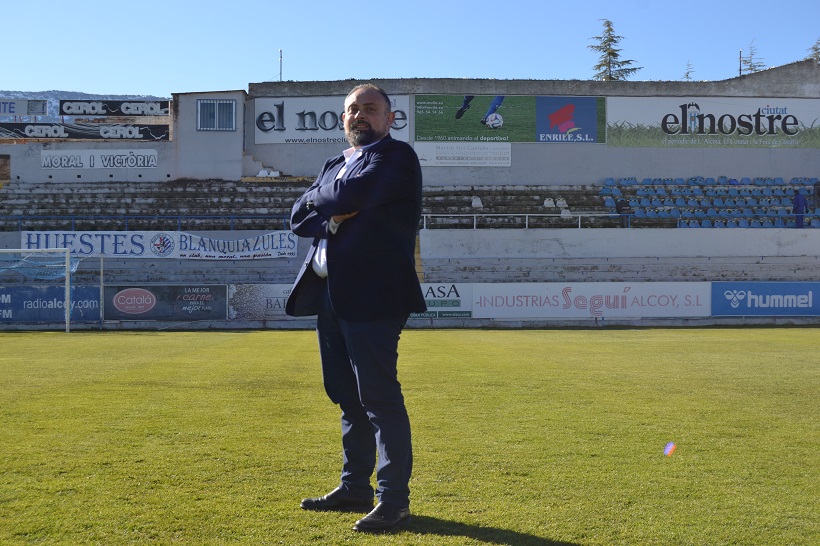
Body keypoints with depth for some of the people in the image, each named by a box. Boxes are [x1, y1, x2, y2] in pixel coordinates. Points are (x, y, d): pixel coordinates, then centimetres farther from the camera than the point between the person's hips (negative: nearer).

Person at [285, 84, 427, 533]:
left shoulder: (396, 156, -3)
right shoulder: (335, 165, 21)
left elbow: (353, 195, -18)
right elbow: (299, 217, 11)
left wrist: (320, 198, 2)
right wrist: (333, 218, -7)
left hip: (372, 295, -8)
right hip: (330, 294, 8)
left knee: (379, 397, -6)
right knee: (347, 396, 14)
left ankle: (394, 499, 2)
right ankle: (355, 487, 26)